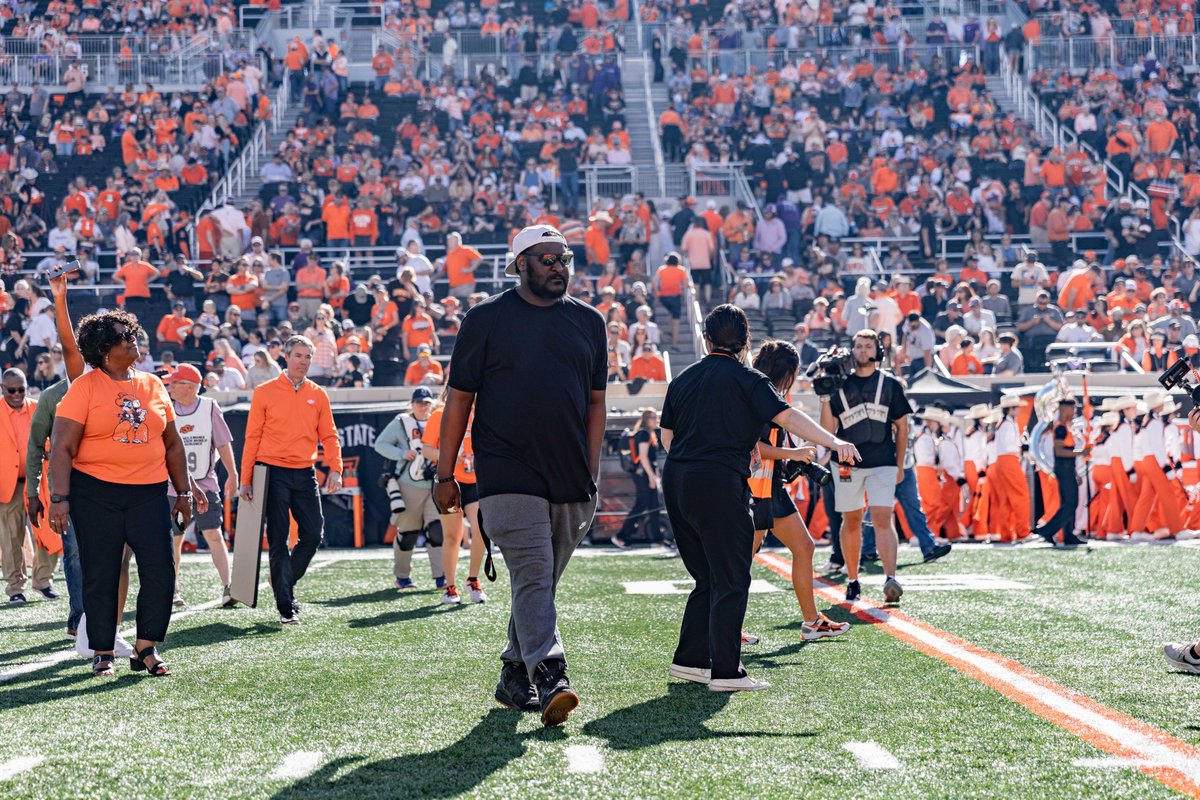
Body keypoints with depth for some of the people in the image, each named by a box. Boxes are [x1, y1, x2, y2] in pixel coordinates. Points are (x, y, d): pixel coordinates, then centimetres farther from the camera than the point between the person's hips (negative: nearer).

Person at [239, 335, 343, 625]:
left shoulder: (318, 395, 11)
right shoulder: (265, 392, 2)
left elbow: (328, 436, 10)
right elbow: (252, 437, 2)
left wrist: (335, 469, -7)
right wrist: (246, 479, -3)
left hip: (305, 474, 3)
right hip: (274, 473, -3)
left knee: (313, 534, -1)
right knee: (278, 540, -3)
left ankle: (283, 583, 22)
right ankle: (286, 606, 1)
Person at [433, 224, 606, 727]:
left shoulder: (588, 322, 14)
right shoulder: (486, 320, 3)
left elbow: (595, 402, 17)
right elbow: (459, 398, 4)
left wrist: (592, 472, 9)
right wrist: (445, 474, 1)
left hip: (570, 482, 4)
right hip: (508, 478, -4)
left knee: (540, 583, 9)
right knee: (533, 577, -15)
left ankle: (514, 676, 21)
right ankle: (550, 680, -22)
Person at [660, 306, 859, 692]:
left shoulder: (683, 379, 14)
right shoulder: (746, 379, -3)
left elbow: (666, 436, 18)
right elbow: (787, 417, -15)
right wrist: (833, 442, -21)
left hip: (676, 481, 7)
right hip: (718, 483, -7)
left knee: (707, 578, 17)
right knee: (731, 581, -2)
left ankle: (689, 660, 20)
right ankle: (725, 671, -5)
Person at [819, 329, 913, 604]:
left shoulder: (890, 384, 6)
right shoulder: (839, 385, 7)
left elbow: (902, 426, 12)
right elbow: (828, 431, 4)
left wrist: (899, 465, 10)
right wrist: (825, 400, -10)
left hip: (882, 463, -2)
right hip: (848, 464, 2)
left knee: (882, 519, -14)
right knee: (851, 521, 6)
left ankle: (890, 578, -24)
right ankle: (852, 580, 16)